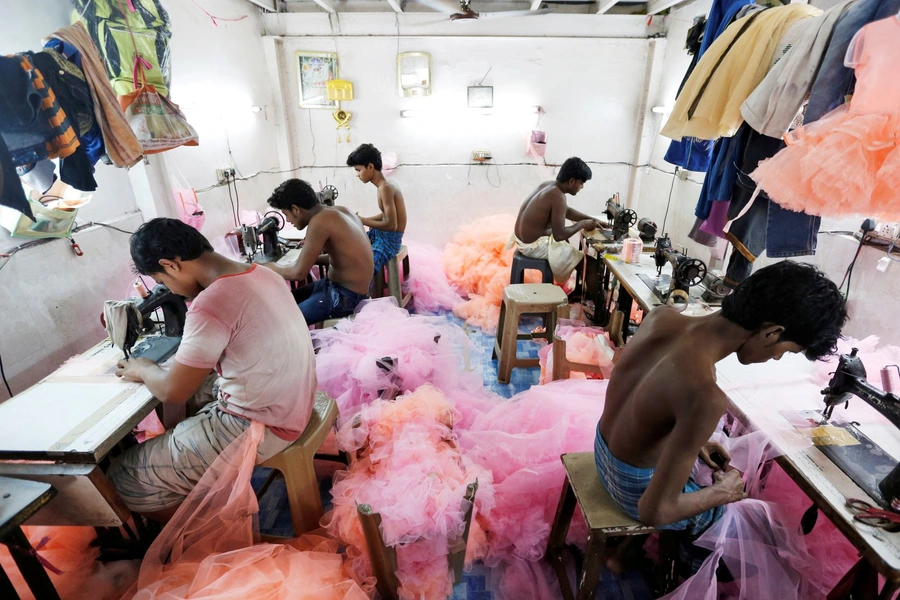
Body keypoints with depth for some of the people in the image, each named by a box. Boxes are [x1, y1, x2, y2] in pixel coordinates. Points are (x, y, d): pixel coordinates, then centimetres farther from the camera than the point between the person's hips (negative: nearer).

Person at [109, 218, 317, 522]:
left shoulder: (210, 306, -26)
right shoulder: (260, 273, 1)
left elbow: (172, 392, -15)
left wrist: (143, 369, 5)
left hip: (260, 426, -9)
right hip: (288, 403, 9)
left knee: (126, 477, 5)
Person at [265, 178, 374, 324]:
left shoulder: (319, 221, -21)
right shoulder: (339, 211, 4)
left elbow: (299, 273, -18)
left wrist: (274, 268, 1)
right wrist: (312, 258, 9)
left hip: (346, 296, -9)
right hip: (353, 287, 10)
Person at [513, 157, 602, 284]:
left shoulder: (548, 185, 4)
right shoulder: (557, 196, -25)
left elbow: (567, 211, 19)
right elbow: (559, 235, -25)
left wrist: (591, 219, 10)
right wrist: (582, 224, -10)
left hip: (523, 238, 10)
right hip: (533, 246, -10)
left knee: (565, 243, 32)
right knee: (582, 258, 2)